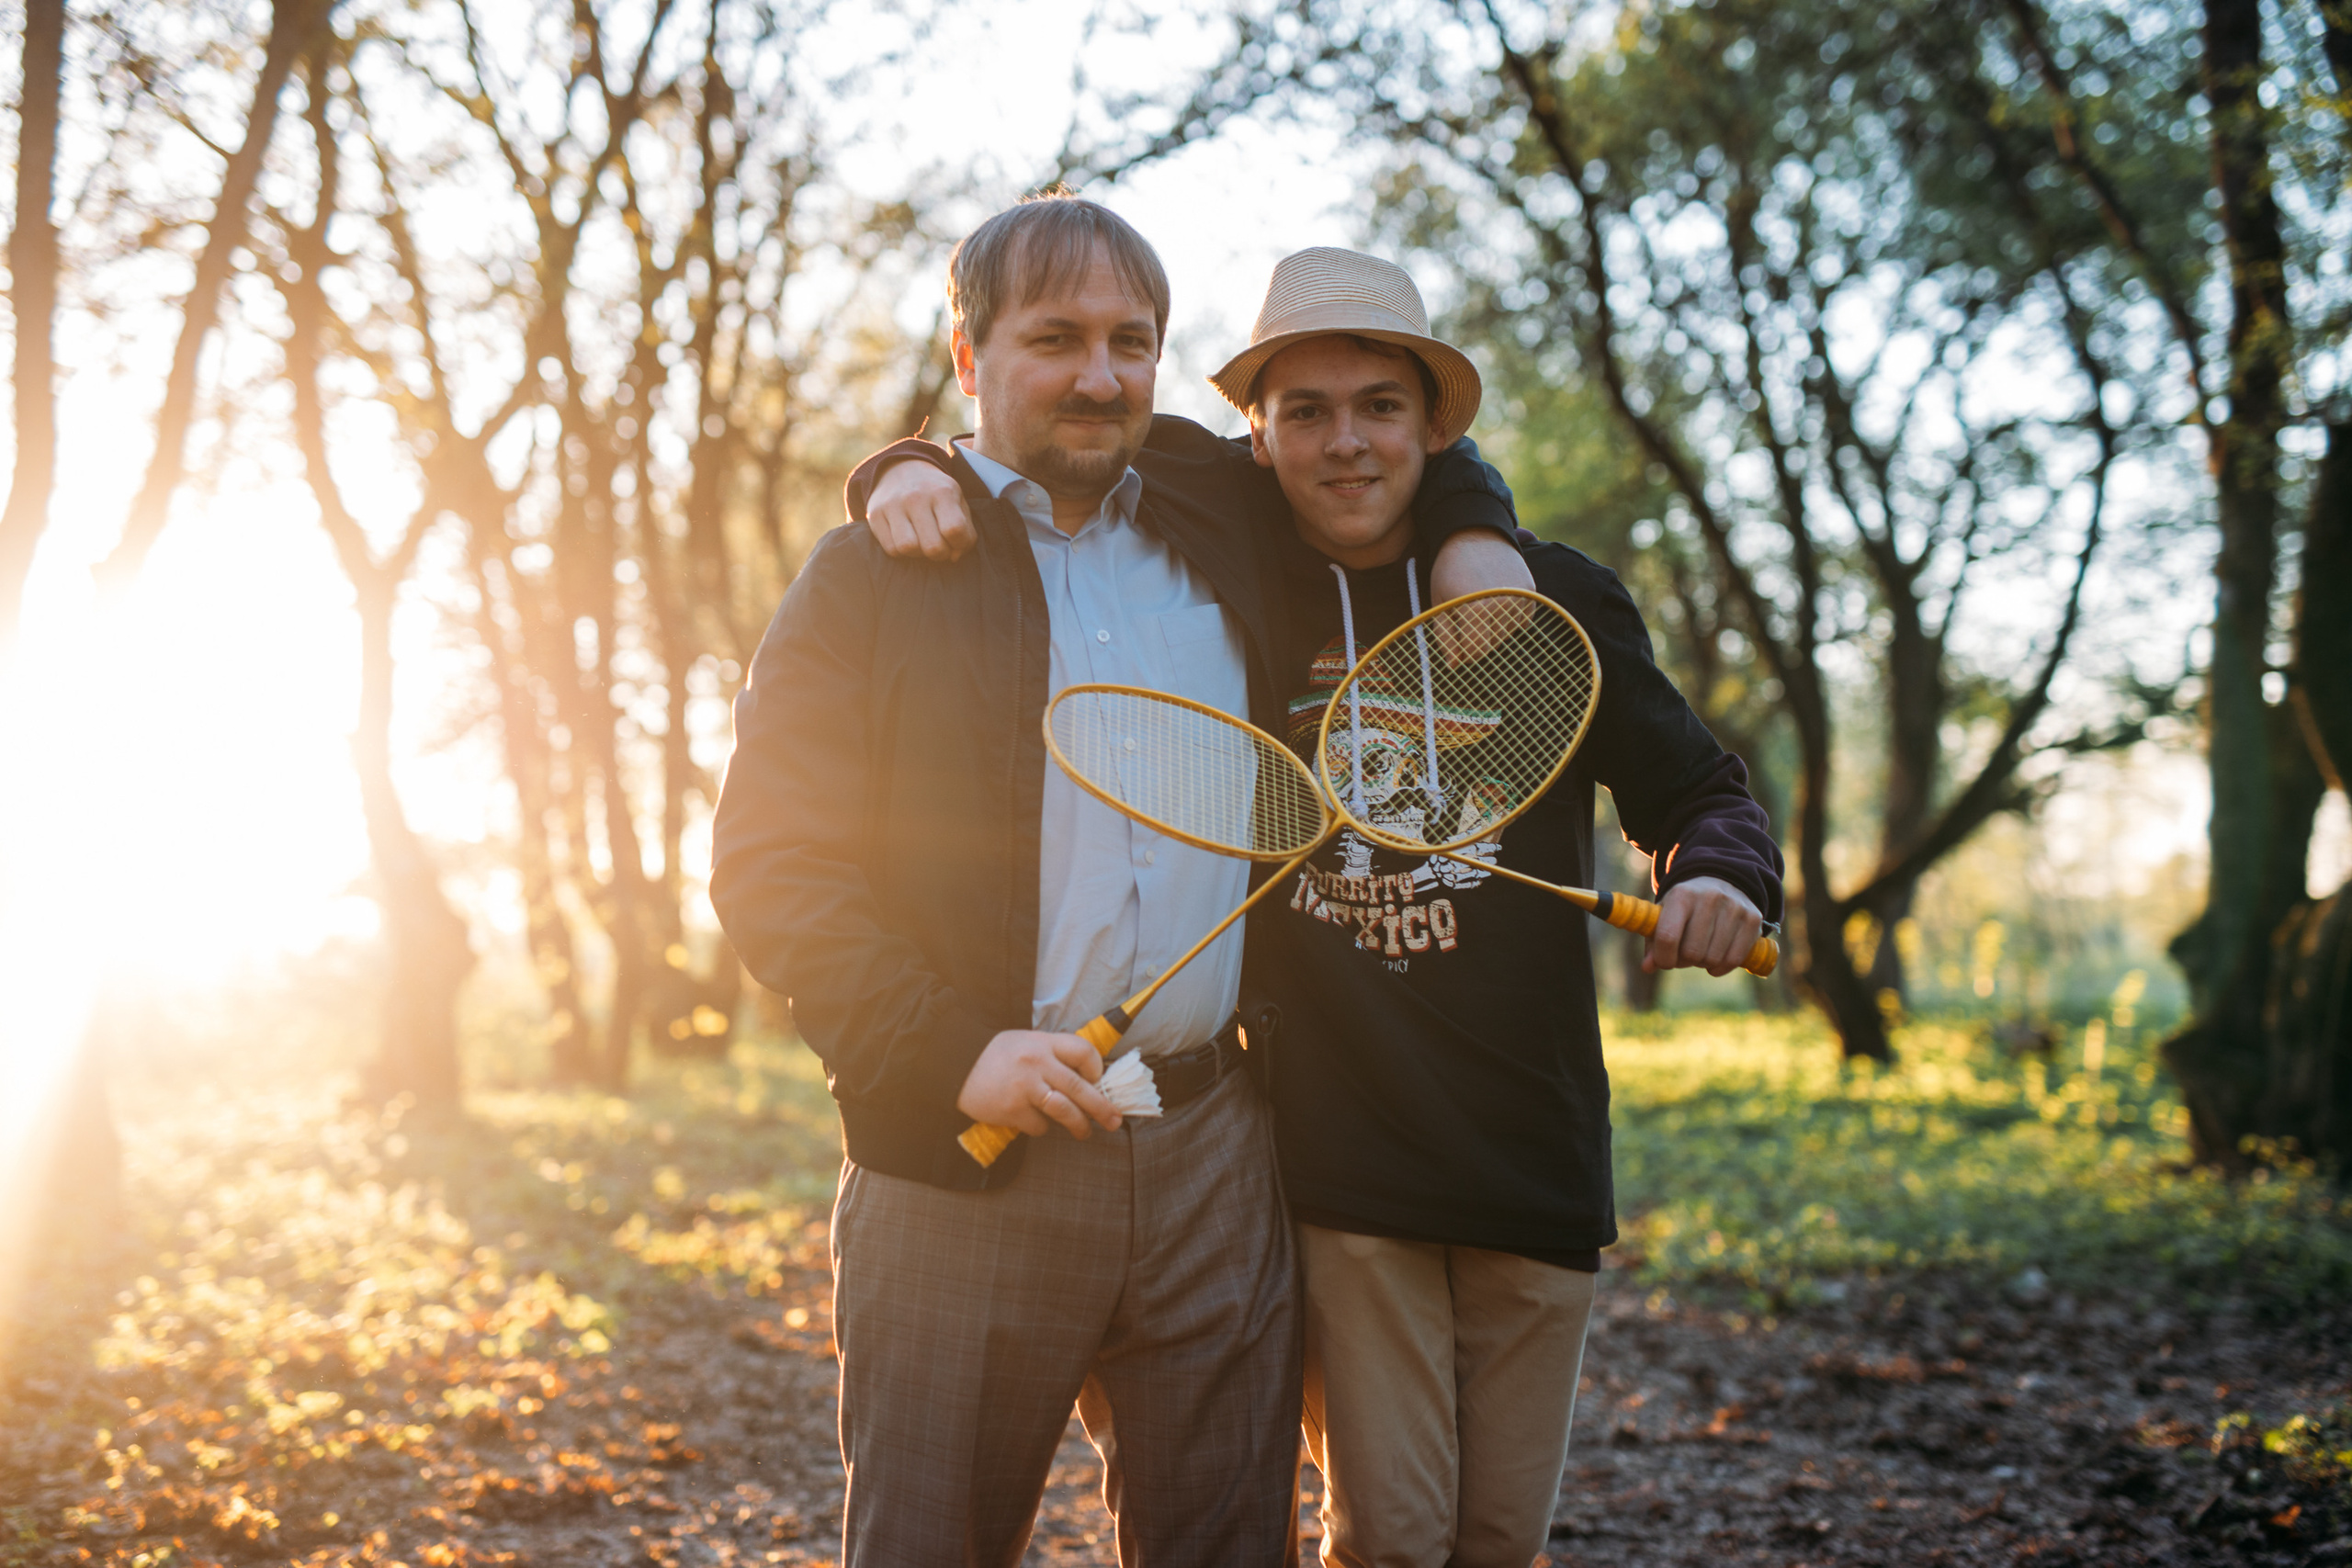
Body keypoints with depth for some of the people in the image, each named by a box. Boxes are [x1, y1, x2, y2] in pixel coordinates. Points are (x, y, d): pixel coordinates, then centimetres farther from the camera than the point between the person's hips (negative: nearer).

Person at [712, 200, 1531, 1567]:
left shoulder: (1232, 546, 14)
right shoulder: (873, 574, 2)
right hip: (966, 1165, -3)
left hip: (1215, 1158, 4)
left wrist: (1474, 535, 10)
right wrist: (952, 1056, -16)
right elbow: (772, 864, -5)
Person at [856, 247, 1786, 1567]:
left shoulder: (1553, 600, 5)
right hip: (1334, 1161, -2)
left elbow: (1695, 786, 12)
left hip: (1536, 1156, 2)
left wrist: (1719, 874, -10)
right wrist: (926, 473, -13)